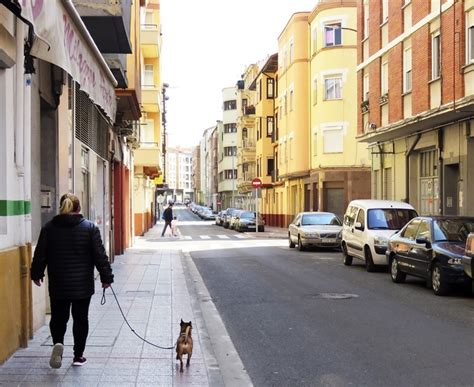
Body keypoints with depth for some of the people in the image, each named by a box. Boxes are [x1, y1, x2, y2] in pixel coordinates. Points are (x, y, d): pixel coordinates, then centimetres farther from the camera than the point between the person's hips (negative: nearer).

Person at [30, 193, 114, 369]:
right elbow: (100, 255, -6)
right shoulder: (90, 227, -6)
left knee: (58, 317, 14)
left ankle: (58, 343, -11)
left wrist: (36, 274, 18)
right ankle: (78, 356, 14)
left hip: (57, 284, 1)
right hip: (82, 284, -1)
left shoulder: (48, 228, -1)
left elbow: (40, 254, 4)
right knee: (80, 318, 10)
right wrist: (106, 277, 1)